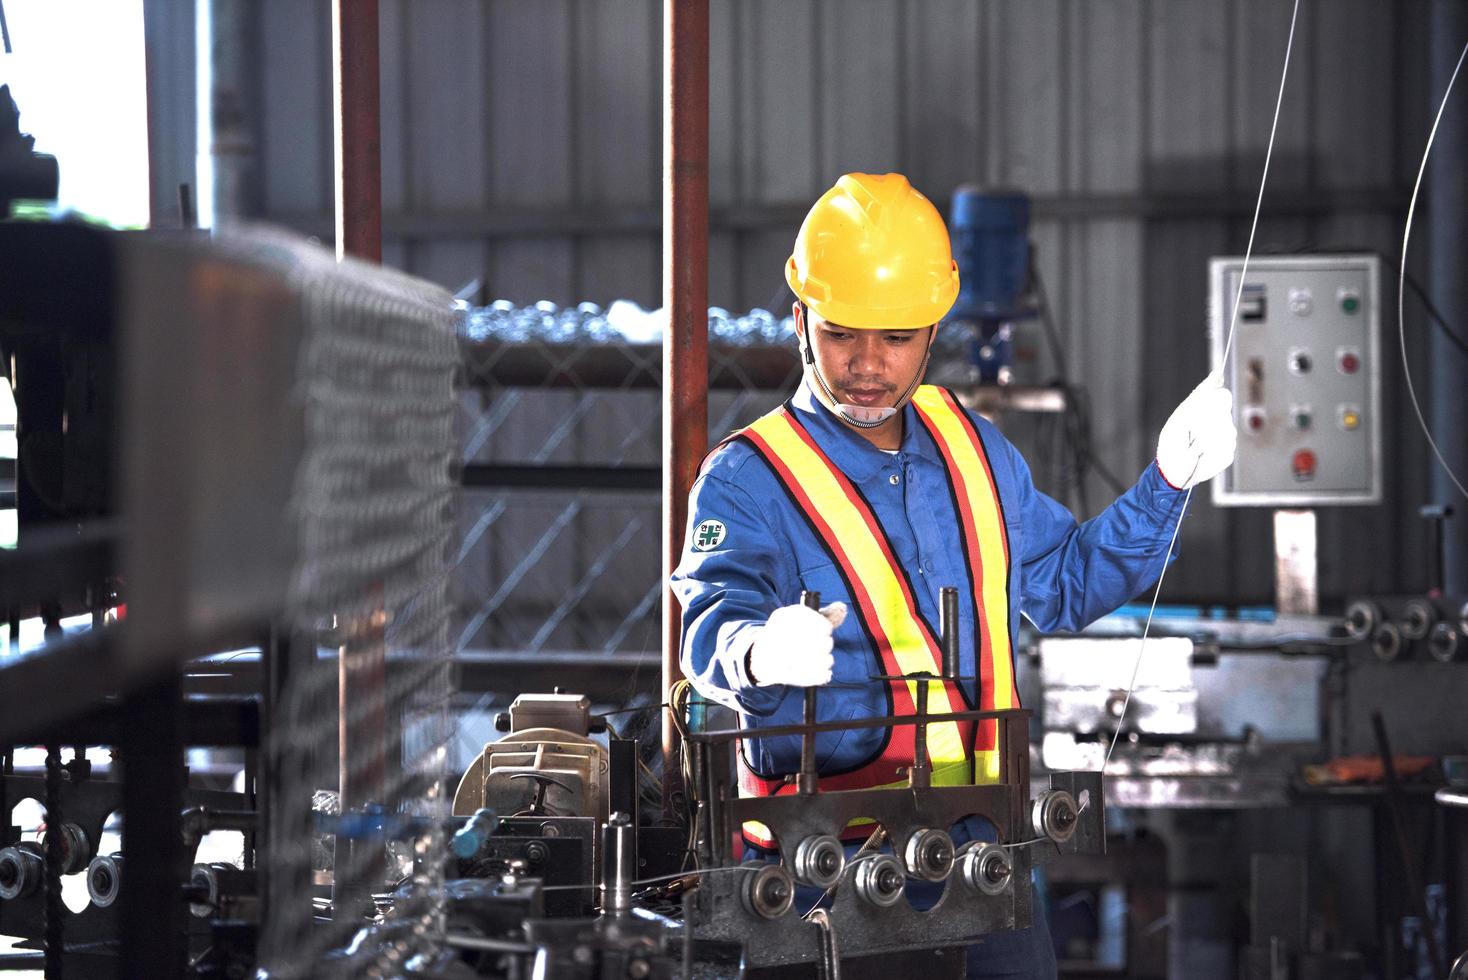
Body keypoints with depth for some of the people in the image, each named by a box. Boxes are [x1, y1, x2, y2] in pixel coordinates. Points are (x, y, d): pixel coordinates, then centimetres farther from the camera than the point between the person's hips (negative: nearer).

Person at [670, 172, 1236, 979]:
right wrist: (761, 654, -49)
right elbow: (713, 628, -26)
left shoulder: (972, 447, 11)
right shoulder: (745, 480, -9)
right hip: (825, 861, -5)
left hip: (978, 844, 5)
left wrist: (1167, 482, 14)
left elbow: (1067, 582, 24)